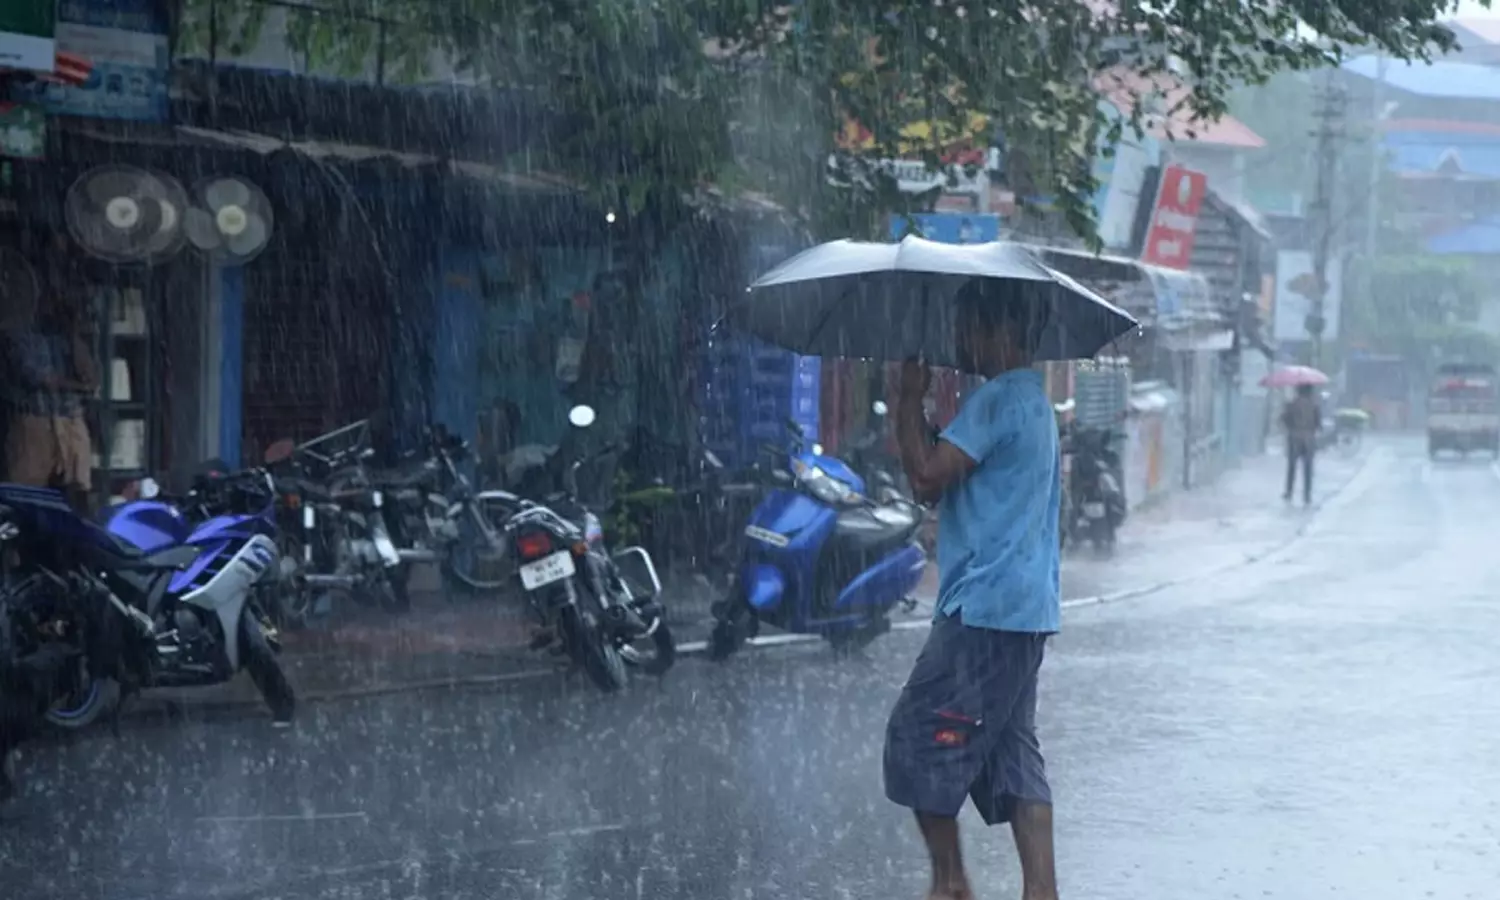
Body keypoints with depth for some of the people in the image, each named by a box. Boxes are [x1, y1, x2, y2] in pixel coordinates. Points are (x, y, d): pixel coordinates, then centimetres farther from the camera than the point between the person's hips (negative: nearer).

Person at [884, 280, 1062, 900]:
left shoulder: (998, 399, -15)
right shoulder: (1032, 399, 19)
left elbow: (927, 478, -19)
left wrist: (910, 398, -8)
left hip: (983, 611, -10)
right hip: (1026, 610, 10)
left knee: (919, 735, -2)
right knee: (1012, 754, 9)